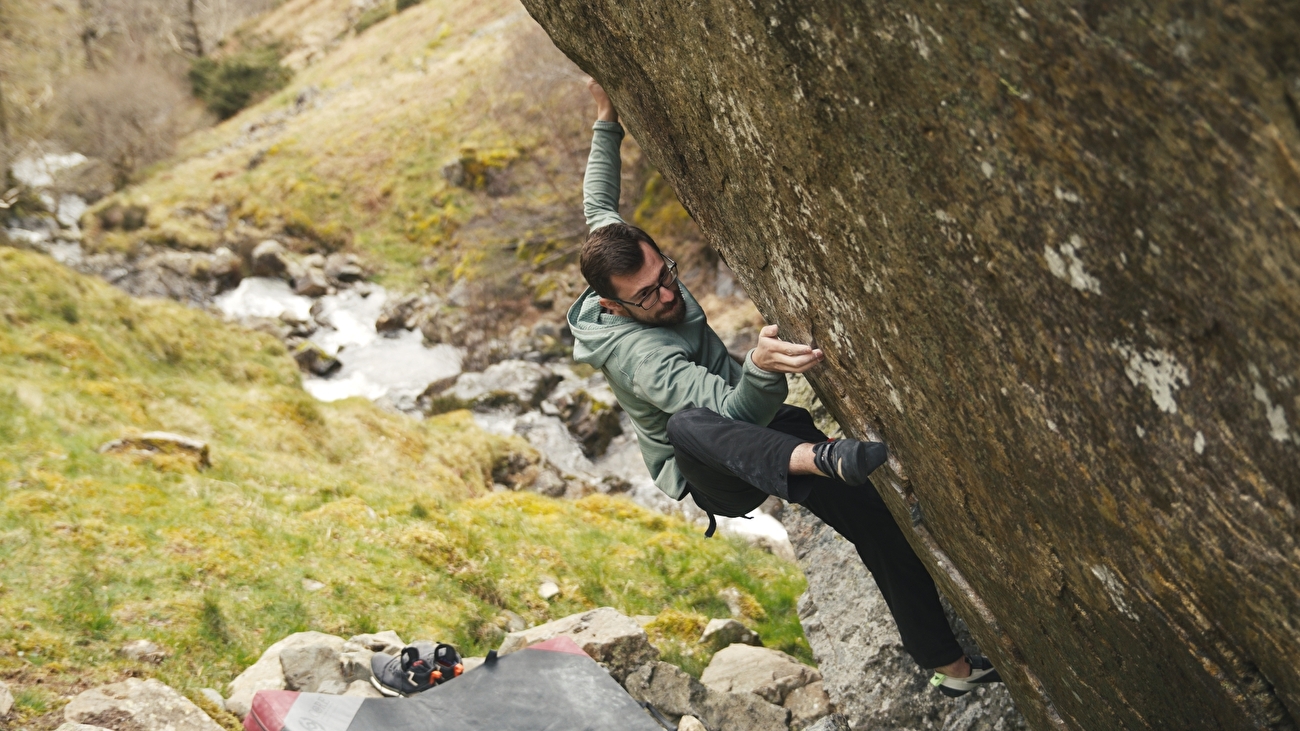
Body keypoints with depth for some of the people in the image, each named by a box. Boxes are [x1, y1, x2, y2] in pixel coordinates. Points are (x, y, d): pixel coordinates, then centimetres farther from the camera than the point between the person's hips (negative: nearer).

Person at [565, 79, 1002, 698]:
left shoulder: (630, 259, -10)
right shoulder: (637, 353, -33)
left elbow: (599, 204, 10)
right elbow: (731, 410, -45)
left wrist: (607, 123, 7)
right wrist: (761, 367, -65)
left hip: (762, 428, 8)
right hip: (710, 471, -8)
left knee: (875, 519, -7)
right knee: (689, 424, -45)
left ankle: (948, 665, -1)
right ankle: (829, 460, -70)